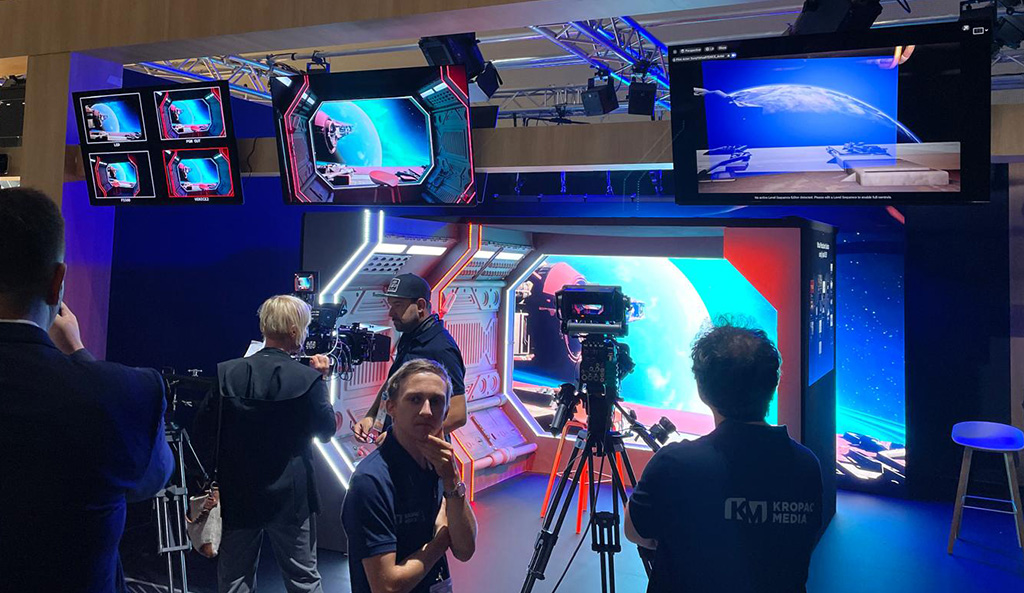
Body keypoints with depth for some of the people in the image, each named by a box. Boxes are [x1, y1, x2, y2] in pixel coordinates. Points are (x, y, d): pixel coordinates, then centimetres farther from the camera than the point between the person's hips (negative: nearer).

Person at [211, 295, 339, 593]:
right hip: (290, 497, -2)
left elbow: (206, 430, 0)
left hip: (236, 496, 3)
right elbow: (327, 431, -2)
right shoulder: (308, 378, -15)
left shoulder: (226, 372, -7)